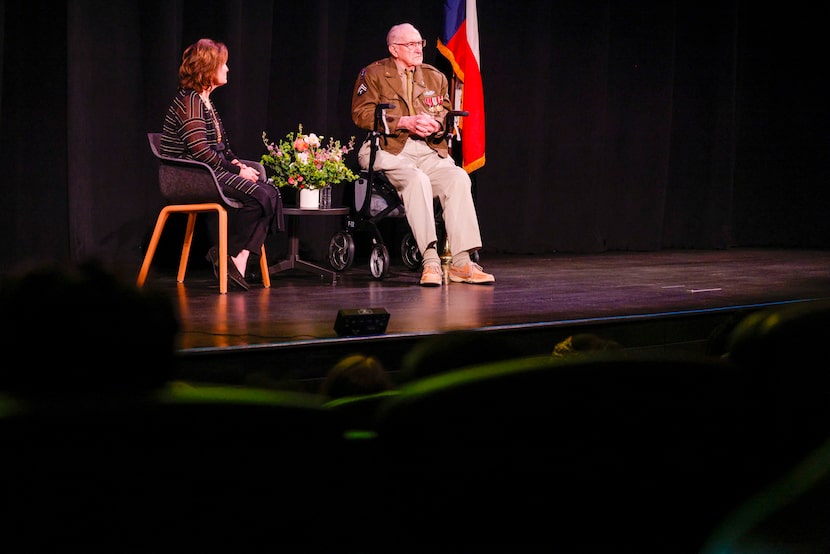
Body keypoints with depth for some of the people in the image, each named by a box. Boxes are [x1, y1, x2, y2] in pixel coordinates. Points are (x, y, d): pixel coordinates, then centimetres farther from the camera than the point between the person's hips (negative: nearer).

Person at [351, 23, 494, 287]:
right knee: (417, 180, -35)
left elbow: (447, 115, 17)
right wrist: (405, 122, -13)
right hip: (389, 149, -4)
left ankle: (461, 263, -28)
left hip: (429, 150, 4)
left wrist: (436, 124, -8)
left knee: (458, 177, -25)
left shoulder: (435, 77, 21)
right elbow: (361, 114, -5)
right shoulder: (373, 74, 7)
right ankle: (430, 261, -39)